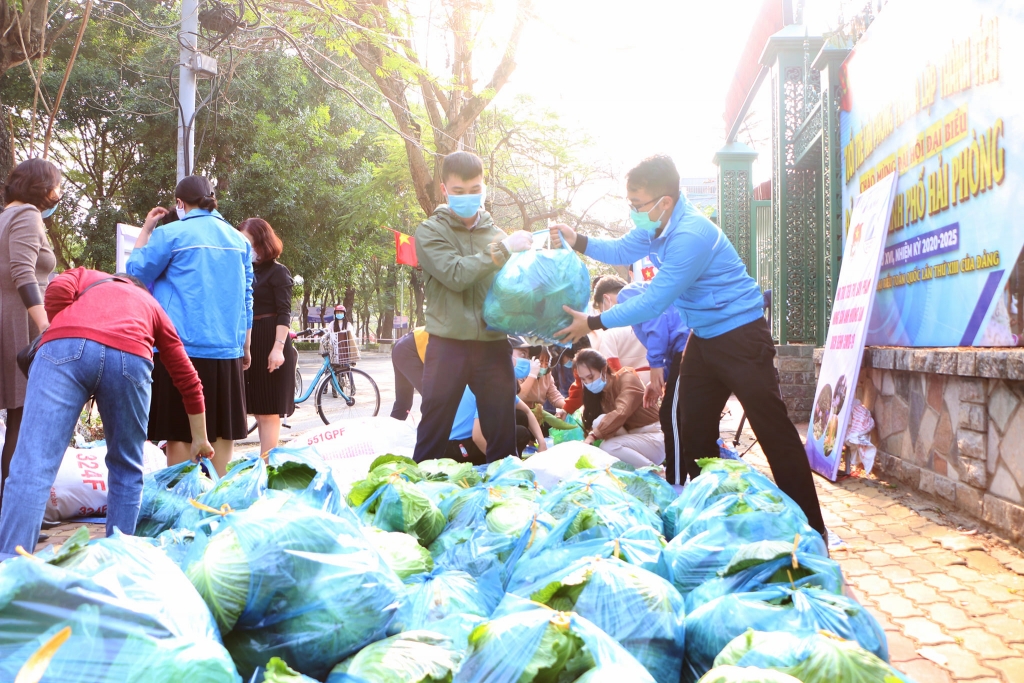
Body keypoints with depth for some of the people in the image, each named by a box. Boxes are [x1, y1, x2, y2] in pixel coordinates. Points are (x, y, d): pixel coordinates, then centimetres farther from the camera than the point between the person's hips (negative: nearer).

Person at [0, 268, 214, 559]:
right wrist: (200, 439, 46)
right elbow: (188, 379, 37)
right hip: (129, 357, 1)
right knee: (126, 470, 19)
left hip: (66, 348, -1)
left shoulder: (84, 275, 39)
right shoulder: (152, 306, 39)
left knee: (33, 467, -6)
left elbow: (57, 290, 12)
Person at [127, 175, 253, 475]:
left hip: (182, 348, -4)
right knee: (223, 429, 11)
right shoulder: (239, 239, 11)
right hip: (228, 351, 5)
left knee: (180, 431, 1)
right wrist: (245, 347, 21)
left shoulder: (171, 234, -4)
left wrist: (145, 230, 14)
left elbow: (137, 274, 6)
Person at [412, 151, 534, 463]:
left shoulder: (497, 233, 13)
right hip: (448, 346, -3)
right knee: (432, 436, 1)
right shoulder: (429, 232, 3)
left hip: (494, 346, 3)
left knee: (503, 437, 7)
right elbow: (456, 275, -12)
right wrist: (503, 249, -13)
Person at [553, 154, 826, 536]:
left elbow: (654, 301, -26)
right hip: (705, 336, 10)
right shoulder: (657, 226, 2)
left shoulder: (691, 235, -27)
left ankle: (811, 529, 0)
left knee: (773, 430, -7)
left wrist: (594, 323, -19)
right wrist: (579, 242, 2)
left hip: (741, 335, -10)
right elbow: (621, 251, 19)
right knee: (693, 431, 14)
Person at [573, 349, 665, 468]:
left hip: (655, 437, -7)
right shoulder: (599, 392, 8)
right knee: (601, 421, -16)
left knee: (608, 447, -28)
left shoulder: (626, 378, -14)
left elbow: (621, 413, -31)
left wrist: (593, 436, -39)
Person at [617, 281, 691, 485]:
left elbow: (655, 316, -13)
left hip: (688, 344, -10)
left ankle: (677, 484, -1)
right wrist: (660, 379, 22)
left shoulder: (628, 293, 9)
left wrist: (655, 364, -14)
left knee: (673, 417, -4)